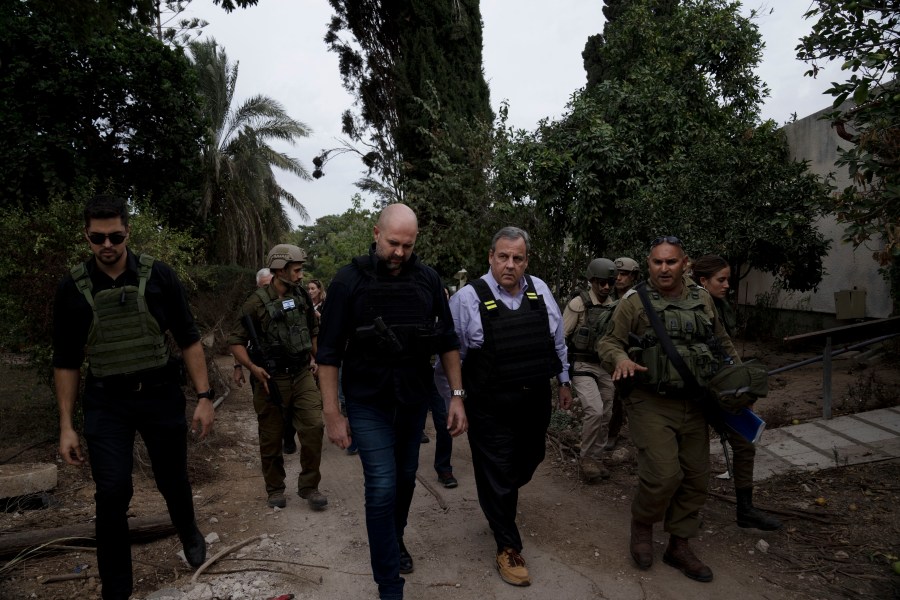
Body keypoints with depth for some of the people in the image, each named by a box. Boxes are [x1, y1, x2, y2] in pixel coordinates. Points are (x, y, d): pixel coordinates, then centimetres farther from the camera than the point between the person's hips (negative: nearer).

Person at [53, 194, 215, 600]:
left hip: (161, 396, 0)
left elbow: (188, 340, -2)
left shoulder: (158, 276, -6)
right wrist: (66, 426, 1)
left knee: (173, 481, 13)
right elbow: (66, 362, 4)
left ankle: (189, 535, 45)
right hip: (106, 403, 0)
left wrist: (204, 396, -7)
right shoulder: (72, 288, -3)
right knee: (112, 493, -6)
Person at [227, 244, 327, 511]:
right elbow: (236, 341, -9)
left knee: (313, 428, -6)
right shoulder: (257, 302, -11)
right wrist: (252, 367, -21)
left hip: (302, 376, 3)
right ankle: (275, 489, 28)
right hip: (272, 380, -3)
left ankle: (309, 486, 11)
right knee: (271, 438, 9)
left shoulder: (302, 296, 3)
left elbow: (313, 331, 17)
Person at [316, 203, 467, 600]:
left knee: (405, 478, 17)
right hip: (368, 404, -3)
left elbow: (447, 341, 4)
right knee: (382, 487, -6)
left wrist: (457, 395, 0)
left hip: (415, 400, 3)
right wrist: (332, 414, -9)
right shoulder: (349, 281, -11)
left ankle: (395, 539, 44)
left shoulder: (428, 280, -3)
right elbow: (329, 352, -8)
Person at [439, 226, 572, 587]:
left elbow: (557, 339, 12)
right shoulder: (468, 298, -12)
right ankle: (508, 547, 26)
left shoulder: (540, 290, 1)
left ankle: (501, 500, 55)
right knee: (497, 474, 5)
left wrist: (564, 380, 16)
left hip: (536, 400, 5)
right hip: (491, 407, -5)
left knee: (528, 461, 22)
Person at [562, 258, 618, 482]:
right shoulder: (578, 303, -11)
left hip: (605, 367, 6)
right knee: (595, 411, -18)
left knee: (605, 416, 9)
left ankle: (597, 458, 26)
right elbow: (561, 336, -9)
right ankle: (586, 457, 2)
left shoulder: (613, 306, 5)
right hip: (582, 366, -6)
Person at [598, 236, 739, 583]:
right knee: (664, 474, -13)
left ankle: (679, 546, 27)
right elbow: (609, 342, -4)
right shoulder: (635, 302, -6)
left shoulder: (703, 300, 9)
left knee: (696, 477, 9)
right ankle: (641, 525, 17)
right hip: (651, 403, -5)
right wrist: (620, 358, -25)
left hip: (693, 404, 6)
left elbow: (722, 343, 20)